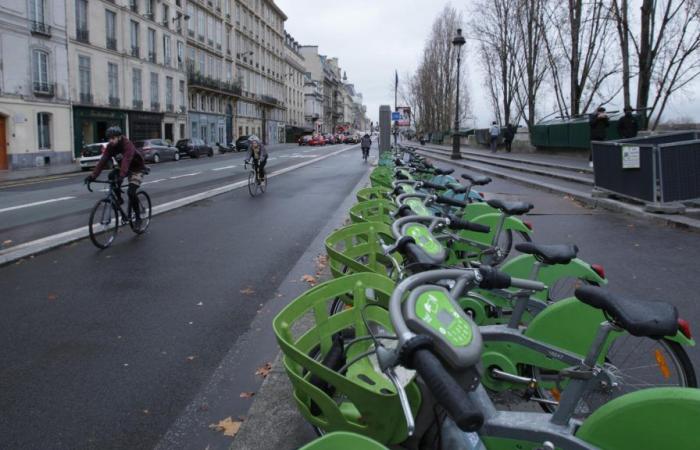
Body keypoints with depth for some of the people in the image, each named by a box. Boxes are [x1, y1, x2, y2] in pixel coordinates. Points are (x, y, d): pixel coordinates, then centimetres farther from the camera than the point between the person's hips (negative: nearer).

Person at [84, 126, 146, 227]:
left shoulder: (128, 145, -32)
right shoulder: (110, 146, -13)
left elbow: (126, 161, -46)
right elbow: (103, 160, -21)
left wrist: (121, 176, -61)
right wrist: (93, 175, -32)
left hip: (137, 169, -7)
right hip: (124, 167, 7)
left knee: (131, 192, -21)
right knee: (112, 176, -20)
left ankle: (138, 217, -7)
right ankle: (119, 198, 1)